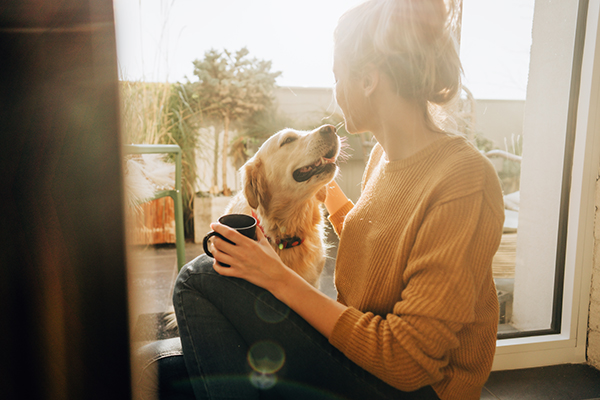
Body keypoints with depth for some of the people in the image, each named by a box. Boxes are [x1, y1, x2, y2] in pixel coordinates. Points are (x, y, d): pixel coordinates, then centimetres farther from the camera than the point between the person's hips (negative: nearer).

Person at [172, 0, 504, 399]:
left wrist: (280, 279, -21)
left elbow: (410, 361, -23)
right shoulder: (384, 153, 3)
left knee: (202, 277, -15)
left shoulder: (465, 180, -23)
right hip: (360, 347, 7)